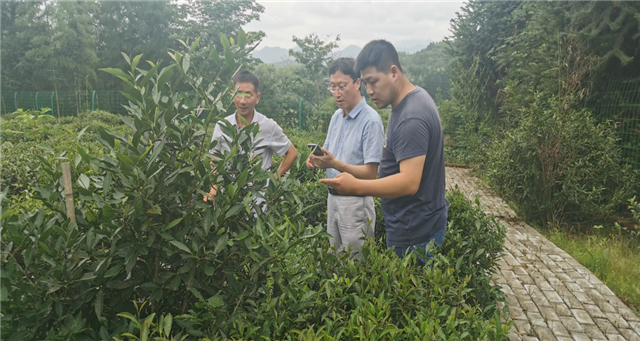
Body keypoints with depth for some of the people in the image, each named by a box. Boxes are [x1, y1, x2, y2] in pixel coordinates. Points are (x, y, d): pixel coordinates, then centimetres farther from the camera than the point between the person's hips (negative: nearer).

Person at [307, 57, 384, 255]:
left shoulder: (371, 120, -17)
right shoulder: (336, 116, 8)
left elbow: (370, 173, -21)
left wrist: (335, 163, -31)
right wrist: (317, 161, -7)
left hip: (356, 201, -8)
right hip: (333, 197, 8)